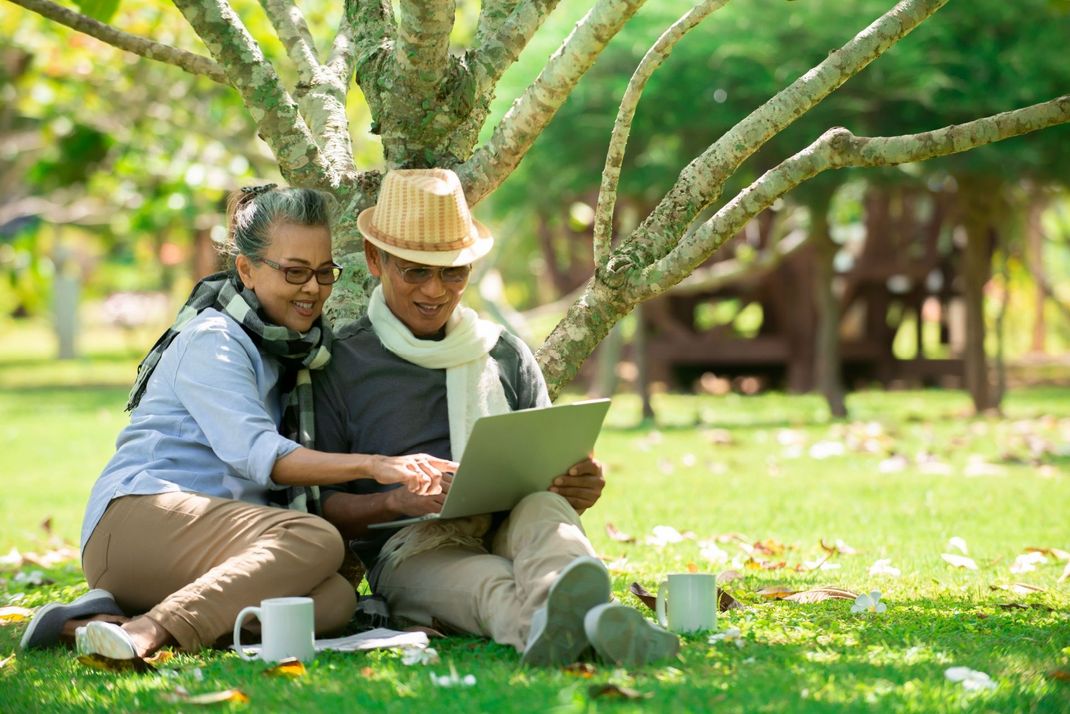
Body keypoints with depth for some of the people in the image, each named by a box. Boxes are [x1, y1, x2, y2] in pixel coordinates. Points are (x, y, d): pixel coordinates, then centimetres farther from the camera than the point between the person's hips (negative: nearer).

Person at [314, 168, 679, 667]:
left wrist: (578, 489, -4)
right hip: (409, 550, -3)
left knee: (544, 506, -34)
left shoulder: (508, 357, 22)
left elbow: (548, 473, 23)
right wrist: (395, 499, -18)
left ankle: (568, 603, -67)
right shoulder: (339, 366, 10)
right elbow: (320, 508, 4)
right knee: (493, 586, -39)